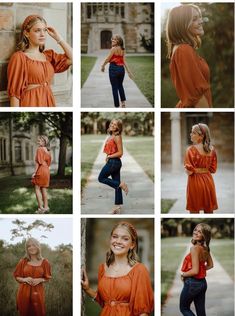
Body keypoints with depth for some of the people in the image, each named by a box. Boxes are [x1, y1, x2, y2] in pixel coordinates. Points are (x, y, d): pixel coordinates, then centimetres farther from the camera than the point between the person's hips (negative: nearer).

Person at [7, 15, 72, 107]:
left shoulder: (49, 55, 13)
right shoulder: (19, 57, -6)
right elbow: (14, 91, -9)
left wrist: (58, 38, 5)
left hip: (48, 102, 6)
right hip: (30, 103, -6)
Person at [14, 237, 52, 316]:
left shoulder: (44, 262, -1)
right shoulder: (23, 261, 0)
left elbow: (47, 278, 8)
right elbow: (16, 276, 7)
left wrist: (40, 280, -13)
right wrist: (24, 279, -13)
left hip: (38, 292, 0)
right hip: (24, 292, 0)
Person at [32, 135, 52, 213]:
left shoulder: (39, 149, -12)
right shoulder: (48, 151, 11)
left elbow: (38, 162, -17)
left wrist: (35, 172, -15)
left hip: (40, 171, -8)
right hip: (46, 171, 8)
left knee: (37, 189, -2)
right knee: (44, 189, 12)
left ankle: (41, 208, -6)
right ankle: (46, 207, 14)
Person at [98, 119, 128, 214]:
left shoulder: (117, 137, -15)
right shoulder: (111, 136, 11)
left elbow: (120, 153, -18)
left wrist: (109, 156, -11)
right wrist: (108, 157, 4)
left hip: (113, 162, -9)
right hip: (113, 162, 9)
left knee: (101, 178, 2)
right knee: (116, 183, 10)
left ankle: (120, 184, 0)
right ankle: (118, 205, 14)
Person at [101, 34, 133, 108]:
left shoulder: (114, 48, -12)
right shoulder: (122, 49, 7)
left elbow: (107, 59, -8)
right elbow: (124, 61, 4)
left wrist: (103, 66, 7)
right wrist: (129, 71, 4)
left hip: (114, 68, -6)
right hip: (121, 68, 6)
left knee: (115, 88, 3)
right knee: (120, 86, 24)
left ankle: (117, 106, 5)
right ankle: (123, 102, 19)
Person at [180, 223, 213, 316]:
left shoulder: (194, 248, -22)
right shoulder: (205, 248, 3)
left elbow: (195, 271, -24)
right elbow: (210, 265, 18)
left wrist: (183, 274, -9)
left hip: (192, 283, -8)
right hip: (202, 282, 8)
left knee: (184, 308, 13)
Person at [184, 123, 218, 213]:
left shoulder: (191, 149, -13)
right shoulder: (212, 149, 2)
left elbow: (189, 171, -14)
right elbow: (213, 169, 6)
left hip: (195, 182, -5)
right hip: (208, 181, 5)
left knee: (194, 211, 5)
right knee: (209, 211, 12)